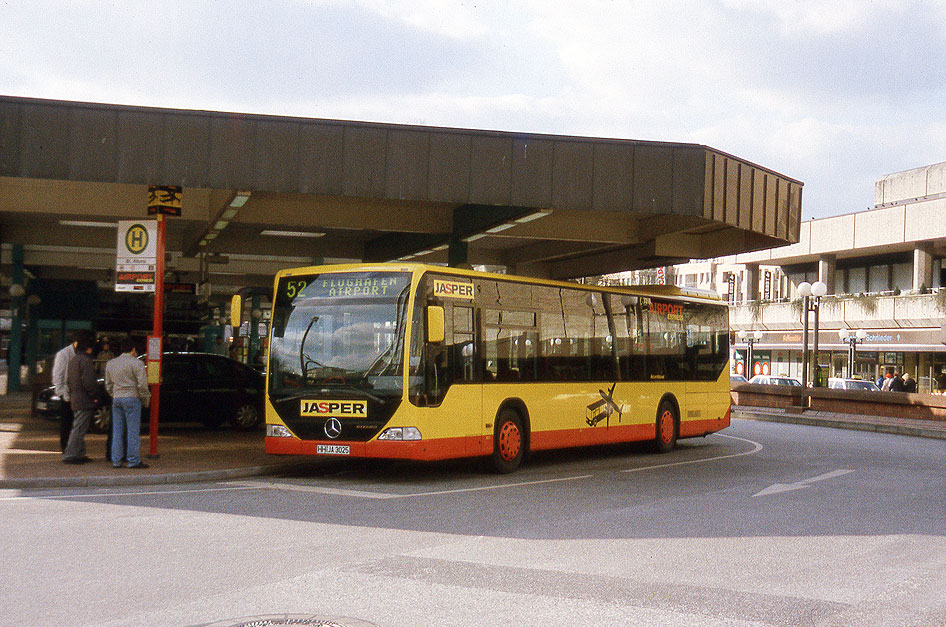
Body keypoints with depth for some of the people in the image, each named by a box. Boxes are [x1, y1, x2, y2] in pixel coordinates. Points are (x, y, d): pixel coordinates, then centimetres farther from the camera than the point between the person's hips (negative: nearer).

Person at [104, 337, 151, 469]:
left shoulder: (110, 364, 13)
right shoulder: (136, 363, -7)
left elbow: (108, 385, 18)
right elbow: (142, 385, -10)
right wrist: (146, 400, 0)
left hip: (116, 399, 6)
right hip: (132, 398, -6)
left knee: (117, 431, 9)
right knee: (133, 431, -3)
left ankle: (116, 461, 10)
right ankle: (133, 461, -3)